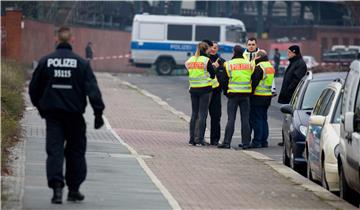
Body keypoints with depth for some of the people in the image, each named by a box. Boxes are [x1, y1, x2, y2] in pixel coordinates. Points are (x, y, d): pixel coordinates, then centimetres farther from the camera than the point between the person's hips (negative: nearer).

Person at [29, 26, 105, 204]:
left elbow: (34, 88, 7)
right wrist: (98, 112, -6)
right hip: (74, 114, -1)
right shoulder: (81, 63, -5)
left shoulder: (45, 61, 0)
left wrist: (40, 107, 22)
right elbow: (92, 89, -9)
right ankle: (74, 189, 16)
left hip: (52, 114, 1)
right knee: (75, 151, 12)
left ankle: (56, 186, -18)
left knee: (54, 150, -1)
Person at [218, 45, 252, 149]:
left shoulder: (229, 64, -6)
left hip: (233, 94, -2)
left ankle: (227, 142, -2)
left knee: (231, 119, 0)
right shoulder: (249, 64, 3)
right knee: (245, 119, 5)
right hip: (246, 94, 2)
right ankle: (246, 143, 4)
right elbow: (252, 79, 10)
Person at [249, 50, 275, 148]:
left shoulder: (259, 67, -15)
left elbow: (254, 82, -17)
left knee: (257, 119, -4)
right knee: (264, 119, 14)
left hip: (258, 96, -8)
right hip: (268, 96, 9)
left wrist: (251, 92, -11)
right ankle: (264, 141, 16)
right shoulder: (271, 67, 13)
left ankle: (257, 141, -5)